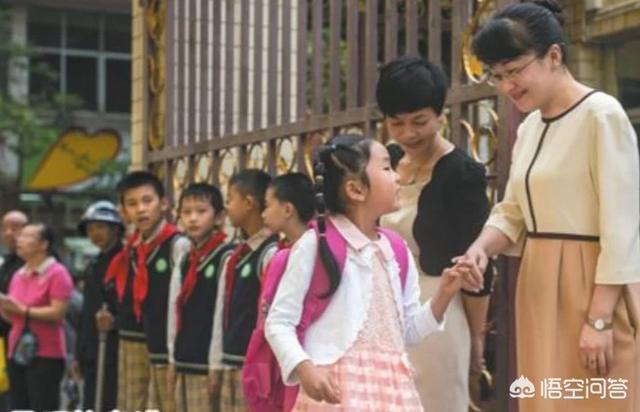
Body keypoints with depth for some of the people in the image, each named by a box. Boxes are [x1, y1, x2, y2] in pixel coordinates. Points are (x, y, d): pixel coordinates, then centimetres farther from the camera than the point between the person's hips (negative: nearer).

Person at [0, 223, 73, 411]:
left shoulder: (57, 273, -7)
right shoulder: (18, 276, 17)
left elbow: (58, 312, -17)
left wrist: (23, 310, -17)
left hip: (45, 355, -8)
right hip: (17, 352, 8)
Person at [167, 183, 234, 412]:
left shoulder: (225, 258, -8)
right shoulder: (184, 262, 15)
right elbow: (176, 313, 15)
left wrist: (217, 365, -15)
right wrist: (173, 359, 11)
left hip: (208, 364, -8)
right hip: (185, 363, 8)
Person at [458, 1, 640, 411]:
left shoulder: (601, 115, -13)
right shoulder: (529, 127, 12)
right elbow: (513, 212, 15)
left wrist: (599, 319, -20)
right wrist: (480, 248, -7)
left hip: (593, 289, -8)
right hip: (541, 289, 8)